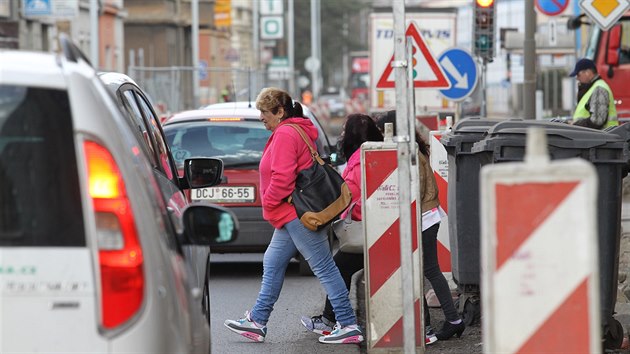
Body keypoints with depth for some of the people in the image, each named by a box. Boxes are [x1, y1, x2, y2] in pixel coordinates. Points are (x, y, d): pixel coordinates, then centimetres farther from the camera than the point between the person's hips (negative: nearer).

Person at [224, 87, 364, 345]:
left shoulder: (285, 135, -14)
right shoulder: (296, 131, 19)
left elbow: (282, 176, -23)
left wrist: (268, 202, -9)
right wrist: (272, 206, 18)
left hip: (296, 215, -11)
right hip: (292, 215, 11)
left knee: (324, 268, -8)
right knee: (273, 264, 15)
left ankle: (349, 326, -7)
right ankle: (257, 322, 20)